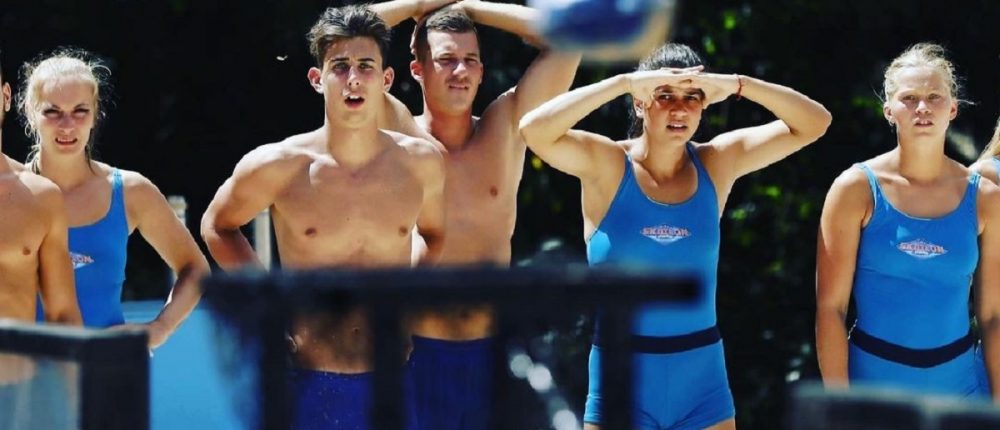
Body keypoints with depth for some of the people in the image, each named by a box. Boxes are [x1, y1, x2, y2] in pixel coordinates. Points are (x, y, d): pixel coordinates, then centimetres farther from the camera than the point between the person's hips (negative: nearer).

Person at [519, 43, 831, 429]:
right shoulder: (606, 165, -6)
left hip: (701, 377, 3)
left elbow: (814, 123, -1)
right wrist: (625, 82, -23)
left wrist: (737, 86, -14)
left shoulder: (717, 164, 2)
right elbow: (534, 129, -24)